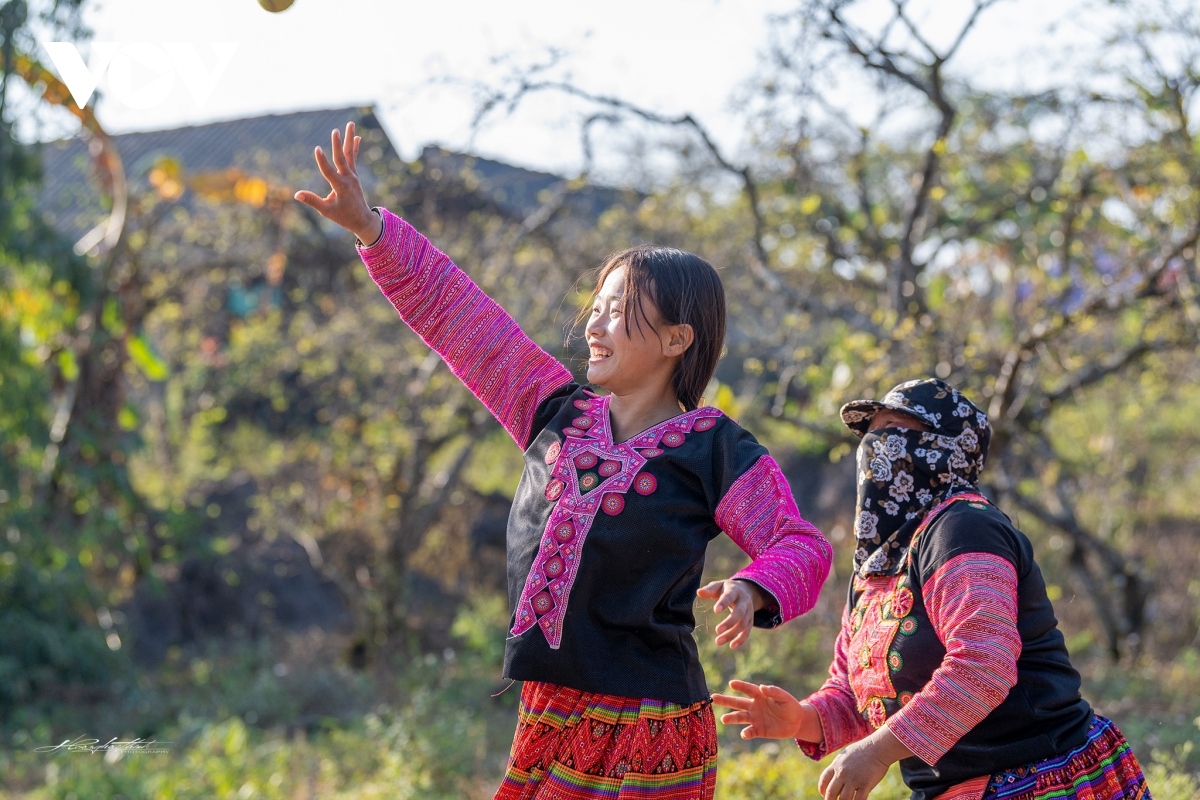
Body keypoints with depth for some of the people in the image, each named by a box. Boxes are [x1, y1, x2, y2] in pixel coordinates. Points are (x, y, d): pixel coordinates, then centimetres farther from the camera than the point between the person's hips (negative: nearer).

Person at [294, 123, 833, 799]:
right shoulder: (557, 414, 10)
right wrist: (368, 226, 8)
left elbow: (803, 547, -4)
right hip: (549, 718, 5)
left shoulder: (715, 450, -4)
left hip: (649, 734, -5)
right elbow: (454, 312, 12)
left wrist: (753, 591, -25)